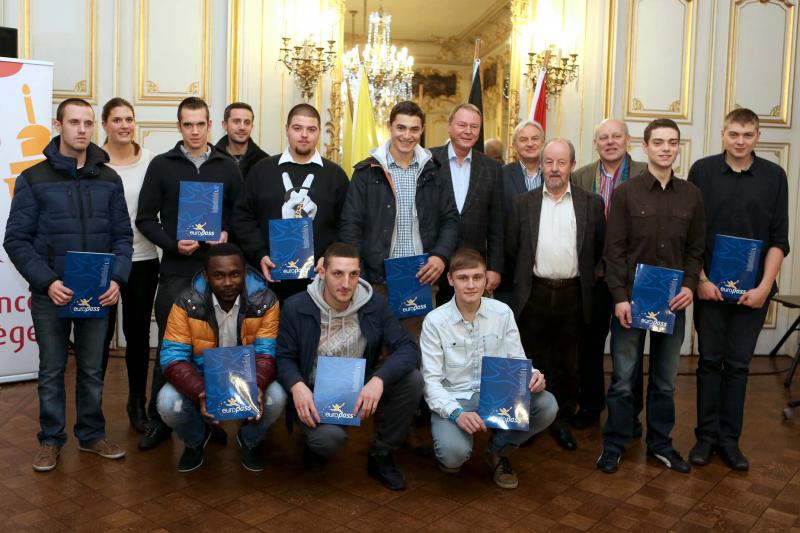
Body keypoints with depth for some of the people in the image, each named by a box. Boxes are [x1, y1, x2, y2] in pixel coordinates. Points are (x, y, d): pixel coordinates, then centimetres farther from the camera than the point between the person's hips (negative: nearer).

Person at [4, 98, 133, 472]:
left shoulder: (109, 179, 5)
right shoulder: (33, 179, -2)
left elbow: (122, 235, 5)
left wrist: (117, 279, -10)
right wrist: (47, 282, -17)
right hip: (50, 294, -2)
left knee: (92, 369, 11)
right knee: (51, 370, 9)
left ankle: (92, 435, 26)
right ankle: (51, 439, 23)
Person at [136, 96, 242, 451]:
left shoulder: (228, 167, 7)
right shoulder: (161, 165, 3)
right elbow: (145, 218, 2)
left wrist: (228, 236, -10)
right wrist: (172, 244, -12)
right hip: (176, 269, -1)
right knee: (170, 344, 3)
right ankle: (158, 419, 16)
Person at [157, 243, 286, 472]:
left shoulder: (265, 301, -17)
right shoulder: (187, 303, -18)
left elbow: (266, 354, -17)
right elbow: (173, 357, -21)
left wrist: (256, 387, -40)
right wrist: (200, 393, -40)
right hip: (200, 378, 0)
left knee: (275, 398, -29)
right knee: (168, 403, -28)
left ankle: (250, 440, 8)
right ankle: (196, 440, 11)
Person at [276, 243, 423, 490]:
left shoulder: (375, 304, -7)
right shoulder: (296, 307, -10)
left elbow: (409, 349, -13)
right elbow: (285, 357, -2)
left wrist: (379, 379, -31)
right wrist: (297, 386, -26)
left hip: (361, 389, 3)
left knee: (412, 378, -21)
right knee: (330, 437, -35)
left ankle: (381, 456, 0)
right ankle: (315, 444, 9)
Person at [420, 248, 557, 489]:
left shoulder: (502, 313, 1)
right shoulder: (435, 321, -8)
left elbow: (517, 361, 6)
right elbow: (431, 380, -9)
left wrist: (532, 377, -19)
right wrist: (456, 413, -27)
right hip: (454, 399, -3)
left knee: (547, 406, -23)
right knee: (454, 454, -32)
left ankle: (499, 449, 6)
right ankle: (450, 455, 11)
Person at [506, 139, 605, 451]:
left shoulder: (591, 203, 3)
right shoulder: (524, 203, 3)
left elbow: (599, 248, 6)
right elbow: (511, 247, 7)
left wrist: (582, 275, 6)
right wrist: (526, 275, 8)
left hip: (573, 295, 0)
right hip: (534, 294, 0)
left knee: (567, 365, 10)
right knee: (533, 362, 10)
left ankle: (561, 421, 25)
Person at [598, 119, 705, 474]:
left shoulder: (691, 195, 7)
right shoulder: (625, 193, -2)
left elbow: (696, 248, 10)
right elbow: (614, 249, -5)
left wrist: (690, 286, -5)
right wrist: (619, 297, -11)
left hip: (673, 301, 3)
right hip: (631, 300, -3)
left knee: (666, 379, 12)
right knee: (623, 378, 5)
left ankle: (660, 443, 27)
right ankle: (614, 444, 18)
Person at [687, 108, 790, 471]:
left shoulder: (774, 176, 2)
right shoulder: (702, 171, 0)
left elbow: (779, 238, 1)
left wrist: (764, 286, -8)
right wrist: (700, 279, -7)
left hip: (753, 290, 1)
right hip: (709, 286, 0)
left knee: (738, 365, 7)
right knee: (710, 362, 7)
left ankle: (729, 439, 16)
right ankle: (707, 436, 16)